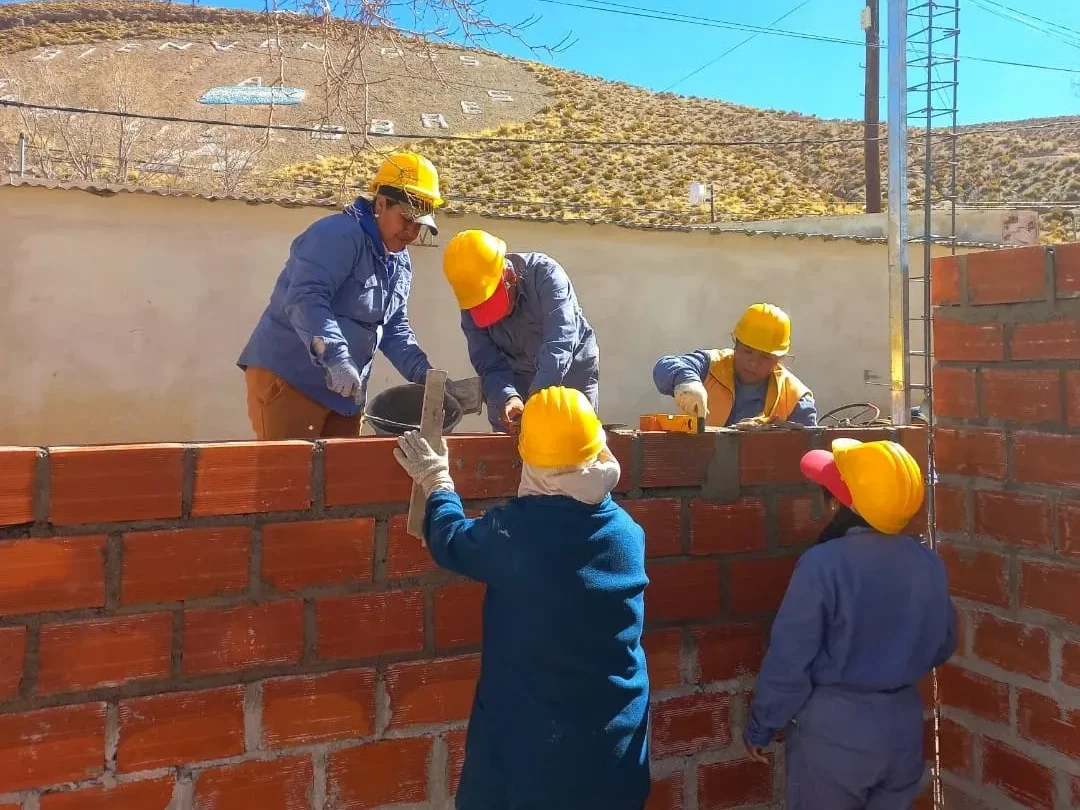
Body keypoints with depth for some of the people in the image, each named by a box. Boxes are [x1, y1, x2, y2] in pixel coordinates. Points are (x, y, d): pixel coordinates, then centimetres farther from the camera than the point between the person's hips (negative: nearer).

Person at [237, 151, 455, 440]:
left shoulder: (400, 260, 12)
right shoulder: (339, 235, -18)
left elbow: (394, 328, 14)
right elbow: (305, 299, -30)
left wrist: (422, 372, -2)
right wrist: (336, 357, -41)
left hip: (342, 389, 9)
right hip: (287, 377, -9)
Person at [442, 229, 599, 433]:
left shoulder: (545, 274, -28)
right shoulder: (470, 310, -14)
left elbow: (560, 343, -38)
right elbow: (490, 366, -15)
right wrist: (507, 397, -37)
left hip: (572, 372, -3)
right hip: (518, 380, 3)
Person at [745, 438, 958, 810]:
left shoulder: (823, 564, -22)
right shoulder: (929, 564, -5)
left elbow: (789, 659, -17)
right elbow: (941, 647, 9)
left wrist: (760, 727, -4)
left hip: (833, 729, -5)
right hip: (902, 725, 5)